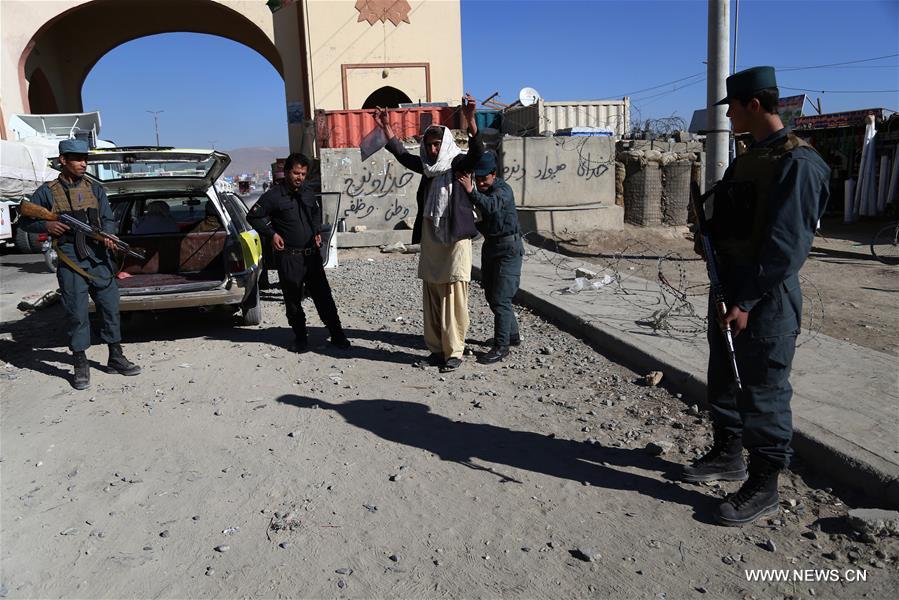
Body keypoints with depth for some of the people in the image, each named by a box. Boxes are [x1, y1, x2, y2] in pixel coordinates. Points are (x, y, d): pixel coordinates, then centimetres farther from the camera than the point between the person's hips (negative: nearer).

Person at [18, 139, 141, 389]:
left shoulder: (96, 190, 13)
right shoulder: (47, 192, 4)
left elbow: (109, 219, 10)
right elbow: (24, 221, 9)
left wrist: (107, 235, -11)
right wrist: (46, 226, -10)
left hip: (100, 258, 3)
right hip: (70, 261, -3)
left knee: (110, 308, 7)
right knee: (77, 313, 0)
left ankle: (116, 358, 20)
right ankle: (81, 366, 11)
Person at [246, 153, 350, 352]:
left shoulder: (307, 194, 10)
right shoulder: (273, 195, -8)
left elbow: (316, 212, 30)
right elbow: (253, 216, -3)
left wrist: (317, 231, 16)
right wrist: (271, 234, -9)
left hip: (312, 254, 5)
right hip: (289, 258, -4)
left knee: (324, 296, 6)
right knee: (293, 300, 6)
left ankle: (337, 334, 13)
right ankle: (300, 337, 20)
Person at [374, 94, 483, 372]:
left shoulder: (458, 163, -4)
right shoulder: (427, 166, 14)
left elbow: (476, 153, -23)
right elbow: (401, 154, 26)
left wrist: (470, 120, -38)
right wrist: (386, 127, 18)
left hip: (456, 239, -6)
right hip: (429, 239, 7)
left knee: (454, 297, -5)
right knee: (431, 296, 9)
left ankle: (454, 351, 2)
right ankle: (437, 348, 19)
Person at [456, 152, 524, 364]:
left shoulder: (503, 189, -16)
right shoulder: (480, 191, 10)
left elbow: (492, 206, -38)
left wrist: (471, 191, -46)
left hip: (508, 248, -9)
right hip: (490, 245, 9)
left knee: (500, 299, -10)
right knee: (491, 295, 15)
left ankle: (501, 346, -3)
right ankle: (512, 335, 31)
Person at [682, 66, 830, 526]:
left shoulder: (797, 163, -16)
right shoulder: (750, 157, 13)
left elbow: (786, 245, -21)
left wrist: (747, 301, -23)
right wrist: (708, 217, 0)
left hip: (766, 298, -9)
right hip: (729, 287, 9)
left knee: (763, 392, 0)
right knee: (724, 380, 19)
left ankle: (763, 487, 14)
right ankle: (728, 455, 36)